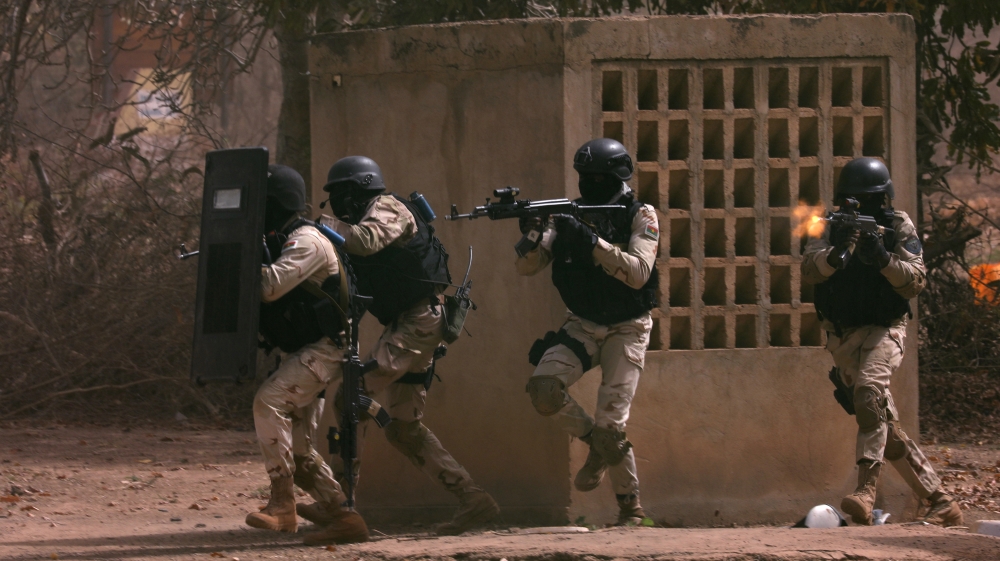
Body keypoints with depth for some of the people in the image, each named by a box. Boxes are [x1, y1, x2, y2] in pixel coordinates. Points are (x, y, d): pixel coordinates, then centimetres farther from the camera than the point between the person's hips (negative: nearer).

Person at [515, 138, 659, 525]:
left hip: (625, 330, -4)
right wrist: (530, 234, -26)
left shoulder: (640, 217, -10)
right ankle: (596, 444, 4)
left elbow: (637, 273, -24)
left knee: (611, 424, -14)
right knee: (543, 388, -22)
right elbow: (527, 266, -5)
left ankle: (631, 508, 3)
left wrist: (592, 242, -32)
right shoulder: (569, 217, 0)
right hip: (582, 327, 4)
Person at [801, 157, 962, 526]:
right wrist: (838, 253, -32)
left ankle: (866, 490, -42)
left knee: (869, 391, -33)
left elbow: (915, 282, -11)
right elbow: (809, 270, -12)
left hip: (882, 330, -5)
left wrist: (883, 259, -27)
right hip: (842, 337, 5)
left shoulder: (899, 228, -1)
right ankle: (941, 504, 13)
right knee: (887, 428, 5)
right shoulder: (834, 229, 5)